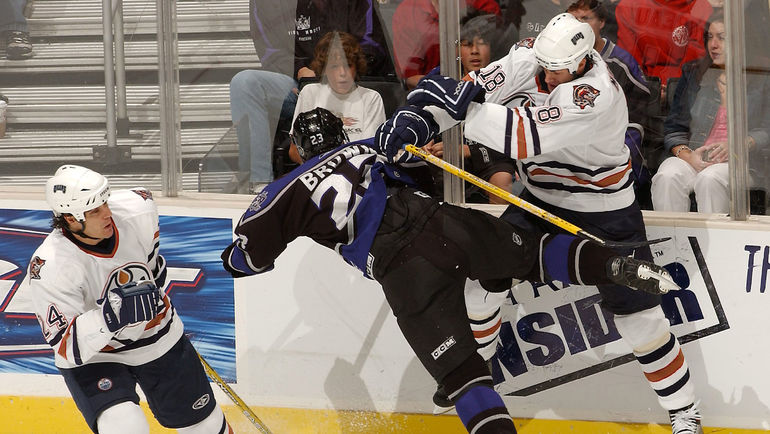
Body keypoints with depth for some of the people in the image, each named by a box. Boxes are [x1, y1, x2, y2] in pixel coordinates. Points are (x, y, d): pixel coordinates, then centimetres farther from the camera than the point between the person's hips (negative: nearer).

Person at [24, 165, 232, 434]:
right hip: (92, 357, -5)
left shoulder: (134, 208, -20)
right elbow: (66, 346, -33)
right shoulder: (49, 268, -33)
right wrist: (112, 314, -46)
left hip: (158, 337, 5)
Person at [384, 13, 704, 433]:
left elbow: (526, 139, -42)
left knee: (637, 314, -5)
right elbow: (475, 90, -12)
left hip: (603, 213, -6)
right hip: (542, 198, 6)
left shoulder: (596, 95, -36)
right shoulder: (530, 58, -15)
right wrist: (415, 121, -27)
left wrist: (461, 106, -42)